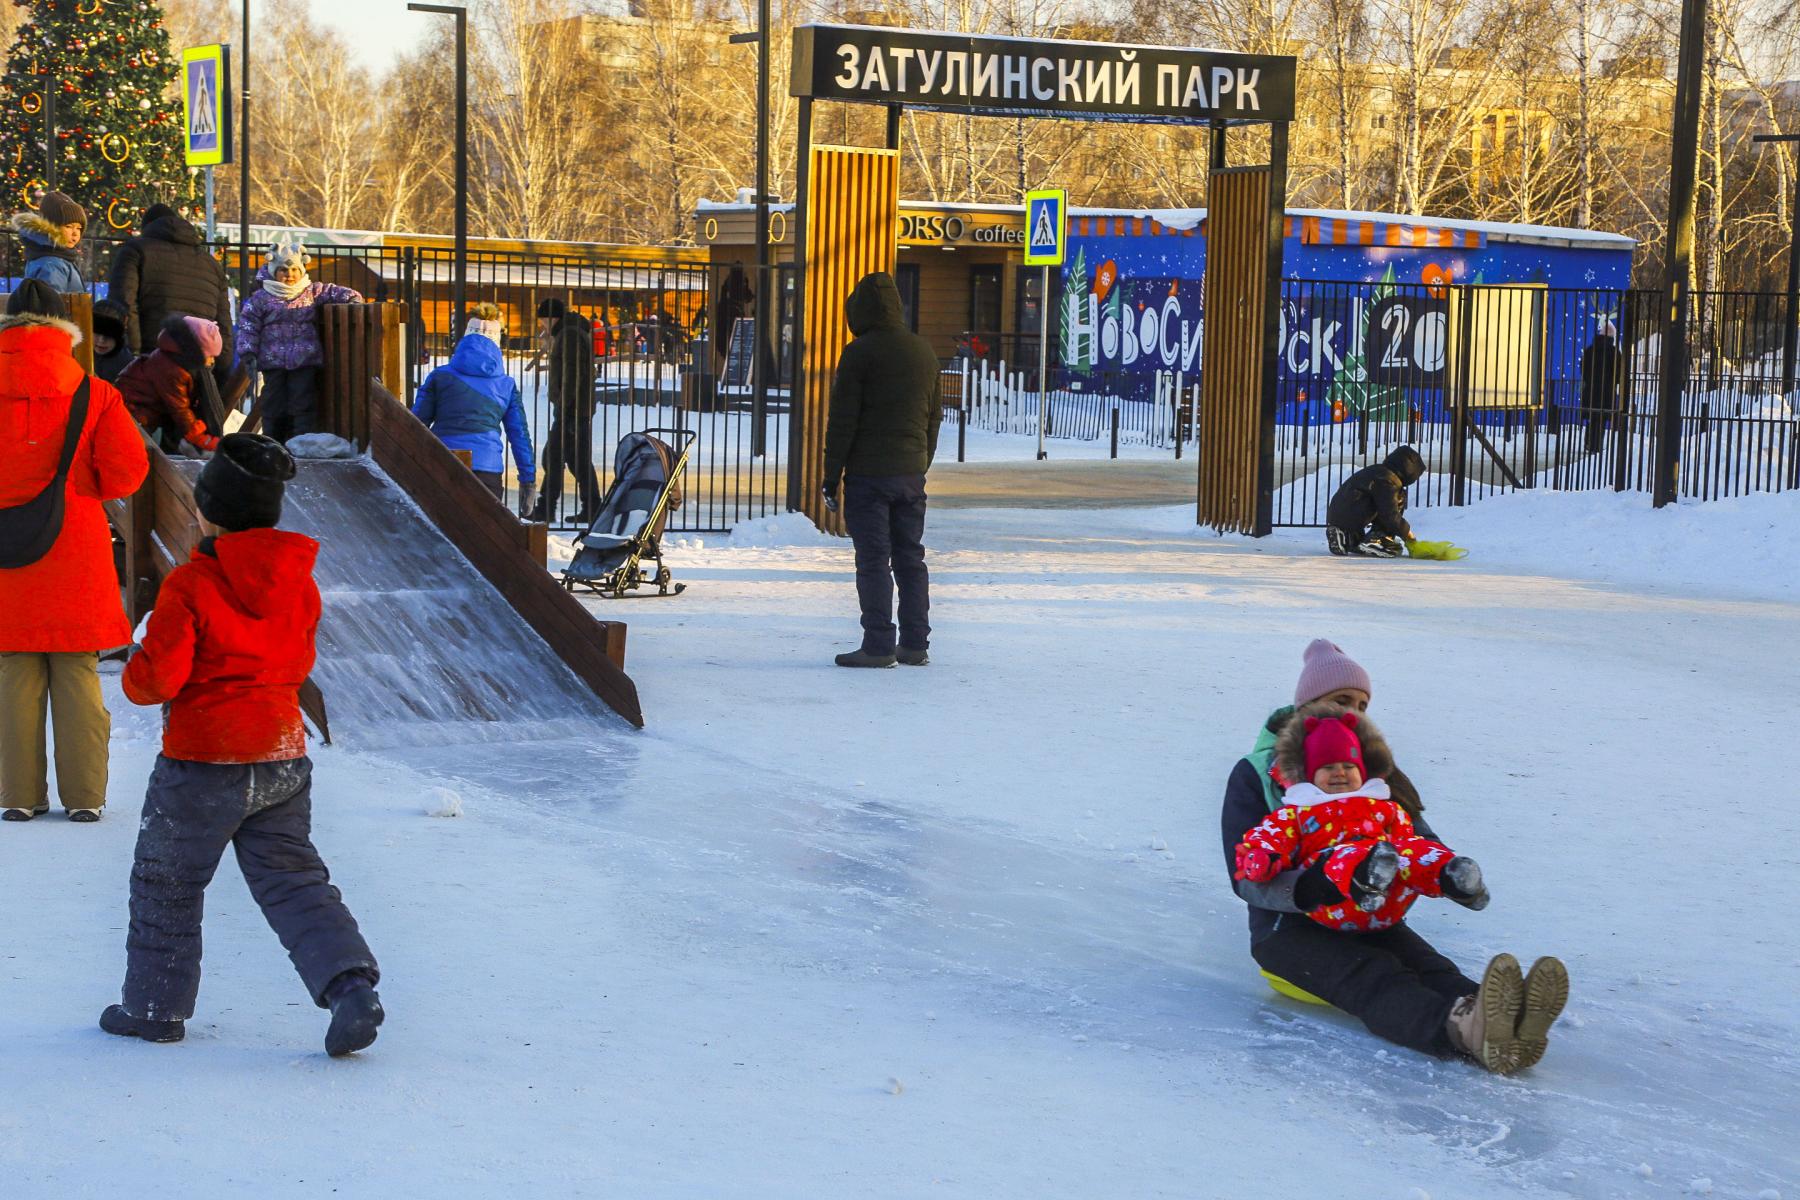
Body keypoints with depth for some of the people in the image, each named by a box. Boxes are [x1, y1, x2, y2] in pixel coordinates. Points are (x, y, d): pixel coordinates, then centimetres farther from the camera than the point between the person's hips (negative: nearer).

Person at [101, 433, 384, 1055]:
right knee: (292, 879, 8)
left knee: (165, 883, 13)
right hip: (285, 756, 5)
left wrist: (134, 676, 5)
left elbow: (155, 678, -16)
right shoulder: (298, 583, 3)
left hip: (202, 762, -5)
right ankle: (350, 985, -12)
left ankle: (155, 1005, 23)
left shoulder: (190, 586, -16)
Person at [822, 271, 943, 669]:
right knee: (910, 558, 11)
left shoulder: (860, 353, -10)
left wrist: (831, 477, -7)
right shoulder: (924, 351, 11)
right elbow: (934, 416, 17)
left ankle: (878, 646, -5)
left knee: (873, 561, -4)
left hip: (868, 472, -6)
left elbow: (843, 420, -11)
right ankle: (915, 644, 13)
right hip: (912, 472, 7)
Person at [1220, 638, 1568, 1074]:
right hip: (1289, 926, -5)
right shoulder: (1255, 774, 1)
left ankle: (1500, 1033, -65)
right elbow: (1247, 876, -11)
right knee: (1371, 976, -37)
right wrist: (1312, 889, -32)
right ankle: (1465, 1030, -70)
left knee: (1429, 968, -30)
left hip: (1366, 920, 5)